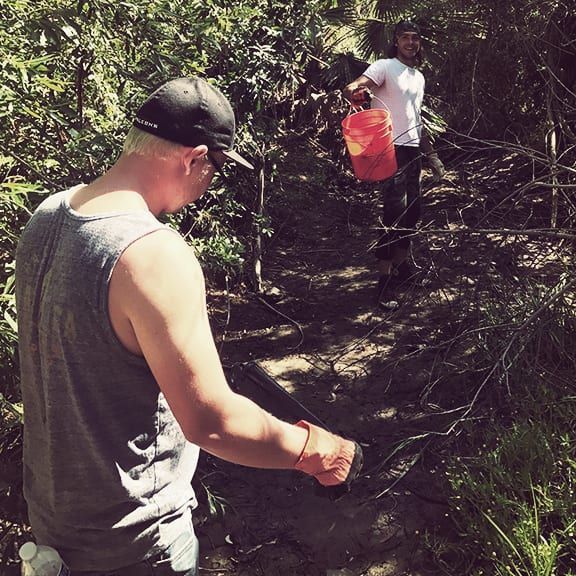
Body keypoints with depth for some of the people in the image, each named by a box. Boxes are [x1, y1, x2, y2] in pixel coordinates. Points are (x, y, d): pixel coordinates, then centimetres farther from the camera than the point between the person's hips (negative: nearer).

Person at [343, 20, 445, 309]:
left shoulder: (419, 77, 18)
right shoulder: (384, 67, -6)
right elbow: (350, 89, -22)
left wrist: (432, 155, 24)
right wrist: (358, 92, -46)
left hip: (413, 149, 8)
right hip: (391, 148, -8)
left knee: (412, 212, 12)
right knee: (394, 212, -14)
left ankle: (401, 266, 26)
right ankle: (385, 281, -9)